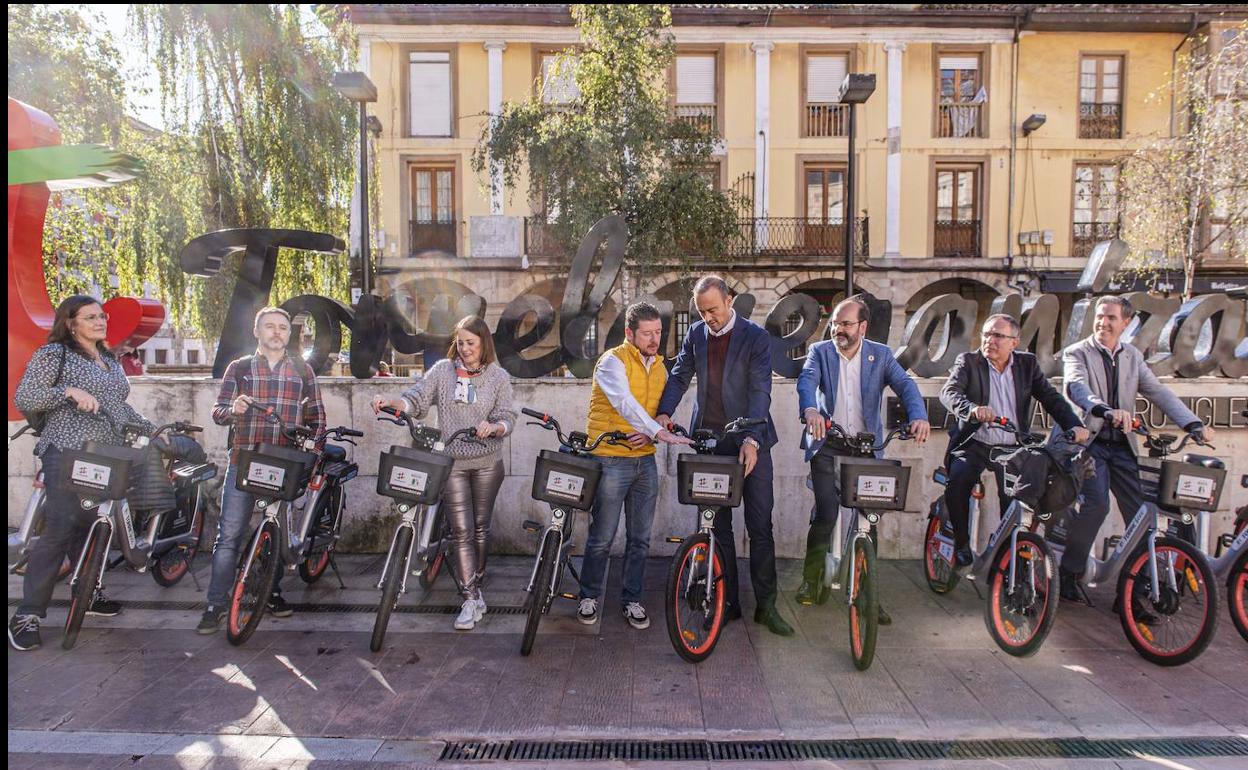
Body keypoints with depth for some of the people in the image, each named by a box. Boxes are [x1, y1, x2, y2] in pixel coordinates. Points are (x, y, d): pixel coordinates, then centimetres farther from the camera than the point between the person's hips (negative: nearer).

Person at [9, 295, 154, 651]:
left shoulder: (111, 361, 19)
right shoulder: (53, 353, -1)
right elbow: (22, 399, -8)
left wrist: (151, 428, 18)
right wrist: (69, 391, -21)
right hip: (67, 452, -6)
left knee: (94, 526, 8)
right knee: (61, 527, -12)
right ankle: (26, 616, -5)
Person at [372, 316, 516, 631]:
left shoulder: (498, 376, 1)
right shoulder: (442, 370, 2)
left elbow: (508, 418, -4)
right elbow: (416, 399, -5)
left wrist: (494, 427, -25)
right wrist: (390, 401, -24)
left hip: (487, 463, 1)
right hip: (452, 462, -1)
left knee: (481, 527, 11)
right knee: (461, 530, -3)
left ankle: (476, 584, 29)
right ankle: (470, 598, 3)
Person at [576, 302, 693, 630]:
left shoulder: (659, 366, 12)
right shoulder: (613, 361, -10)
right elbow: (625, 402, -25)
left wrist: (648, 433, -10)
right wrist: (660, 432, -34)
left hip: (645, 460, 6)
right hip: (611, 460, -6)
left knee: (640, 538, 11)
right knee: (602, 538, 4)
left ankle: (632, 599, 25)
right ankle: (589, 596, 24)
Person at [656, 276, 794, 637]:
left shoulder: (756, 337, -7)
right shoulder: (696, 334, 7)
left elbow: (760, 391, -14)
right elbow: (679, 376, 7)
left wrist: (752, 440, -26)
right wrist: (664, 413, -11)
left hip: (750, 442, -3)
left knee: (760, 525, 1)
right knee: (719, 525, 9)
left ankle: (766, 605, 13)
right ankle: (727, 602, 20)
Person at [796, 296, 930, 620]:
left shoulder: (881, 355, 5)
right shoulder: (820, 351, 2)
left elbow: (905, 384, -10)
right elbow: (807, 380, -17)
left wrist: (918, 416, -31)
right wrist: (809, 410, -40)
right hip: (827, 444, -1)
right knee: (826, 513, -10)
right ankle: (811, 580, 10)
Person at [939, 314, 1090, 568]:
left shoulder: (1027, 364, 7)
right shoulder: (968, 361, -2)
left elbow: (1051, 397, 1)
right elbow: (949, 392, -19)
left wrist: (1074, 425, -18)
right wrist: (972, 409, -40)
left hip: (1013, 448, 3)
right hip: (974, 445, -2)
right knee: (957, 483, -25)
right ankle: (962, 542, -5)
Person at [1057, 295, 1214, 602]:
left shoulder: (1133, 356, 14)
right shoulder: (1077, 353, -3)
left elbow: (1158, 391, 6)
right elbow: (1077, 387, -22)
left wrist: (1193, 423, -7)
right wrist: (1106, 410, -41)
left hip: (1121, 445, 5)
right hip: (1088, 441, -5)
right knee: (1095, 503, -21)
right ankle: (1069, 572, -6)